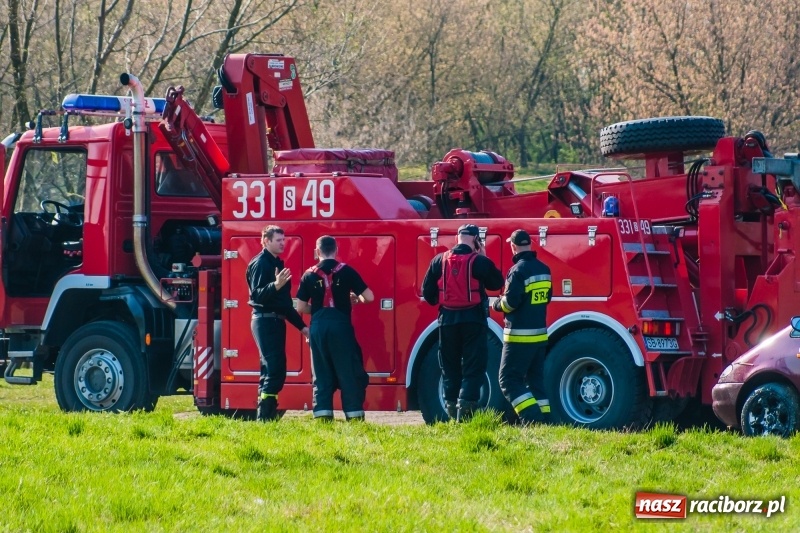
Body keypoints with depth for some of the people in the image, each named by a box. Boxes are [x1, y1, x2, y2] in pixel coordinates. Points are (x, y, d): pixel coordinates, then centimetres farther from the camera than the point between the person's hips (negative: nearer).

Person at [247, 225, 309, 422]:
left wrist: (301, 325, 22)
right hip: (265, 321, -10)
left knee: (273, 370, 9)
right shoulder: (260, 263, -10)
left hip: (276, 322, 10)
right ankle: (264, 418, -17)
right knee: (274, 370, -15)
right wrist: (276, 285, -40)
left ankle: (265, 417, 12)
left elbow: (285, 301, 23)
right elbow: (257, 295, -23)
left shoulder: (277, 264, 18)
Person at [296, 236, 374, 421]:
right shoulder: (346, 271, 0)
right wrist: (355, 298, 21)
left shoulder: (309, 275, 6)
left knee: (321, 373, 9)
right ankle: (354, 414, -1)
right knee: (349, 371, 3)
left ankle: (322, 413, 2)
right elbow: (369, 297, 0)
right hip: (341, 325, -2)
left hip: (318, 326, 2)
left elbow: (301, 307, 7)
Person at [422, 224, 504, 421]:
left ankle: (452, 410, 13)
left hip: (447, 319, 3)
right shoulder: (479, 261, -9)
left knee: (450, 367, 12)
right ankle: (465, 410, -10)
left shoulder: (439, 261, 1)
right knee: (473, 367, 0)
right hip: (473, 320, -3)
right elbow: (497, 283, 3)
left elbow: (427, 291, 3)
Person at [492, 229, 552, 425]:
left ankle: (532, 418, -15)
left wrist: (497, 304, 0)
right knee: (534, 379, 15)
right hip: (540, 334, 8)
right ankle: (544, 418, 10)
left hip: (519, 336, -8)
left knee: (509, 380, -3)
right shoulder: (543, 269, 8)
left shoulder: (518, 271, -16)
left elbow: (510, 302, -19)